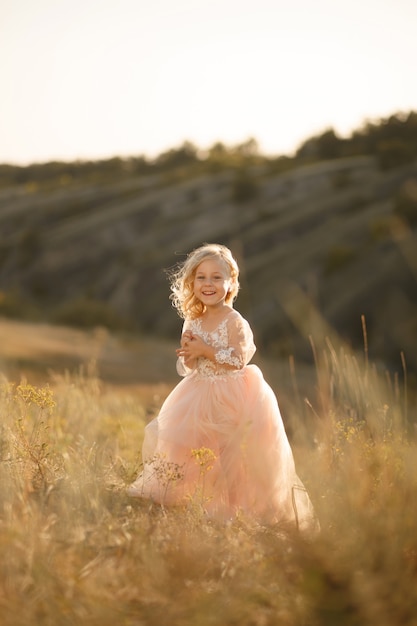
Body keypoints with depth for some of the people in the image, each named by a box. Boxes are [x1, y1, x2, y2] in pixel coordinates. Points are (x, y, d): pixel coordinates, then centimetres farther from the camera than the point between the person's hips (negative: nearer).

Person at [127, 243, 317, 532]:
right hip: (199, 397, 7)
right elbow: (186, 367, 10)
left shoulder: (234, 322, -13)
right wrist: (189, 355, -12)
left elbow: (238, 360, -20)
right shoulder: (193, 323, 6)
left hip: (231, 399, -7)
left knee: (229, 459, -9)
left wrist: (205, 350, -20)